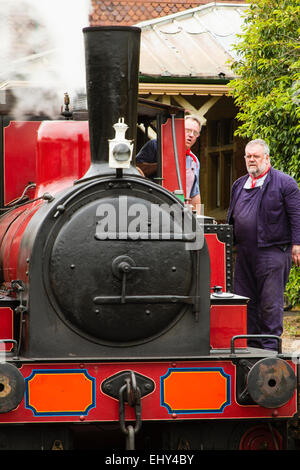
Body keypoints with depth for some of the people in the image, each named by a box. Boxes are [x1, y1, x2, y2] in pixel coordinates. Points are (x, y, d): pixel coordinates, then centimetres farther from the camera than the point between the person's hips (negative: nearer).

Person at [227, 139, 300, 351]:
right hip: (245, 254, 7)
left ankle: (269, 347, 1)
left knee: (271, 302, -4)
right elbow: (231, 218, 25)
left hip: (272, 252, -6)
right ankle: (250, 344, 16)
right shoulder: (239, 185, 17)